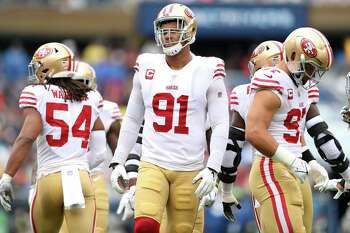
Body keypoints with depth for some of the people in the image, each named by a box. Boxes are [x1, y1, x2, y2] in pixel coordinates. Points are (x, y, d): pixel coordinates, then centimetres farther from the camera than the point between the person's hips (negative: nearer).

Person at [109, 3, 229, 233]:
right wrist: (118, 161, 12)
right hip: (153, 164, 1)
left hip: (189, 170, -1)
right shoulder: (147, 67, 8)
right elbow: (132, 120, 17)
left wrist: (212, 168, -11)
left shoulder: (207, 71, -1)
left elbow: (220, 125, -2)